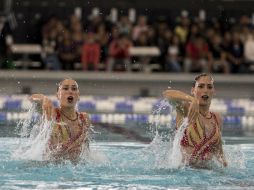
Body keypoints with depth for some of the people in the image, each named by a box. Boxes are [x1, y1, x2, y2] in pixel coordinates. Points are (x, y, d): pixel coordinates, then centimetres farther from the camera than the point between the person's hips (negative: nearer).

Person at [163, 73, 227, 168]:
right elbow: (167, 93, -23)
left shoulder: (217, 118, 12)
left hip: (206, 169, 5)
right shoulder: (187, 110, -2)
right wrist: (191, 99, -41)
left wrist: (224, 162, 1)